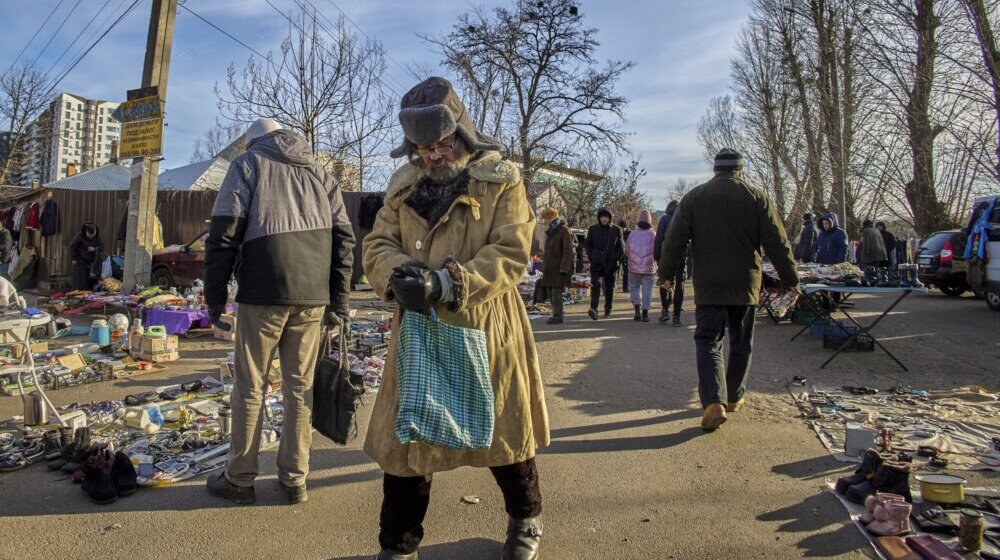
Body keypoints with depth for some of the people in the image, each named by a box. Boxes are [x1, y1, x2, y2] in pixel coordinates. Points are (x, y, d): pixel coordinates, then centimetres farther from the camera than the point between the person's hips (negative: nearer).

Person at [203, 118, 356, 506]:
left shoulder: (249, 164, 8)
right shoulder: (320, 173, 18)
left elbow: (224, 231, -3)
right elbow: (343, 238, 9)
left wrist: (215, 295, 2)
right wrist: (339, 300, 10)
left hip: (263, 293, -3)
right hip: (313, 296, 4)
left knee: (249, 386, 7)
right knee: (300, 386, 10)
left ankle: (240, 479, 16)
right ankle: (295, 480, 15)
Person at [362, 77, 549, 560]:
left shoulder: (501, 179, -5)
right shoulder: (404, 183, 7)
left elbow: (511, 253, -14)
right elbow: (377, 244, 3)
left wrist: (447, 283, -27)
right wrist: (398, 274, -20)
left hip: (486, 332, -3)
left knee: (502, 429, 13)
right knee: (404, 436, 8)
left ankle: (526, 519, 41)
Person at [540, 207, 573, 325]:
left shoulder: (564, 230, -9)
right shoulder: (550, 231, 16)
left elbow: (568, 251, -14)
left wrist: (563, 268, -20)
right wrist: (544, 267, 19)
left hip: (559, 267, -8)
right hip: (549, 267, 9)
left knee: (556, 291, -10)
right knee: (551, 292, 10)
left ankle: (558, 316, -7)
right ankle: (556, 314, 18)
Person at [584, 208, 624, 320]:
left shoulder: (616, 230, 4)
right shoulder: (592, 229, 4)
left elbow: (621, 247, 10)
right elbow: (587, 244, 12)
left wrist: (617, 257, -2)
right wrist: (591, 256, 1)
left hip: (611, 264, 1)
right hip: (596, 264, -1)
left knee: (609, 288, 9)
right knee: (596, 285, -17)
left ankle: (608, 309, 25)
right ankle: (594, 309, -26)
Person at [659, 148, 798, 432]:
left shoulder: (694, 197, 1)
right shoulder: (757, 198, 0)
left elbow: (674, 240, -2)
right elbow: (777, 244, -1)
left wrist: (666, 274, 8)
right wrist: (790, 280, 7)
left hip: (708, 285, -1)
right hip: (745, 284, 1)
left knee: (708, 342, -1)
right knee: (741, 342, 16)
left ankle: (714, 401, -17)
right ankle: (734, 397, 28)